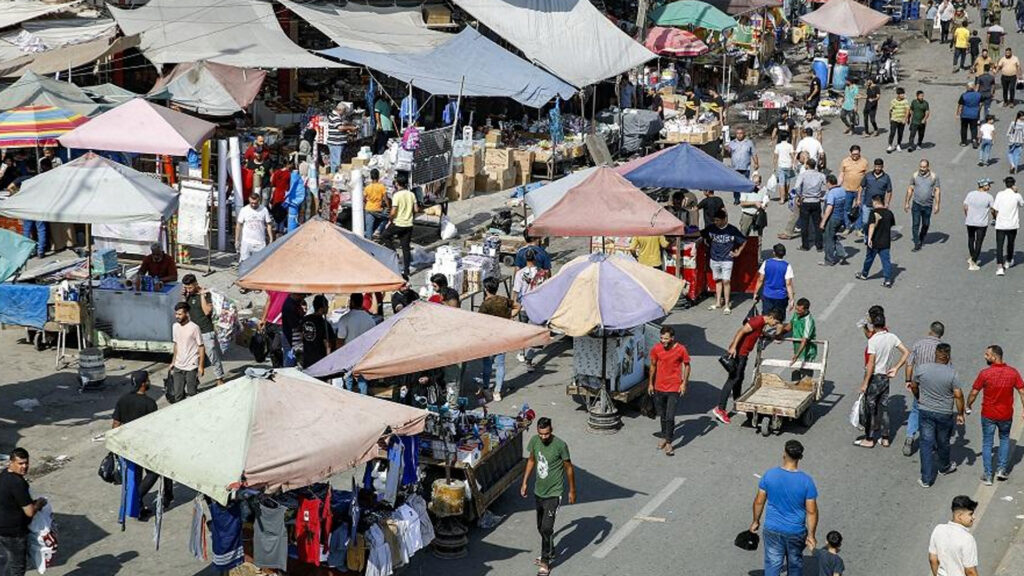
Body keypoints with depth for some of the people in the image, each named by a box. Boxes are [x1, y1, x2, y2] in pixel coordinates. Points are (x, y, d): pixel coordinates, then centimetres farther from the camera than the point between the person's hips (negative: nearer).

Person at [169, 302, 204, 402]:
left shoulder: (194, 328, -14)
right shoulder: (175, 327, 4)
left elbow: (201, 347, -10)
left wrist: (201, 366, -12)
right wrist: (173, 362, 16)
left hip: (191, 367, -6)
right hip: (178, 366, 6)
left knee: (192, 394, 0)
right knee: (177, 395, 5)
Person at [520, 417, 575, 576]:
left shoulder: (560, 445, -20)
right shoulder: (534, 441, -5)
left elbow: (569, 468, -9)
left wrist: (572, 490, -3)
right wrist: (525, 482, 13)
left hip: (553, 493, -6)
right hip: (539, 491, 6)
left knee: (547, 528, -10)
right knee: (541, 527, 17)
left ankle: (545, 562, 2)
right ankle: (550, 553, 38)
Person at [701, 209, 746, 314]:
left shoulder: (732, 230, -10)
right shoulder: (711, 228, -2)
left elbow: (744, 240, 2)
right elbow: (702, 235, 18)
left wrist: (738, 252, 2)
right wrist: (707, 243, 12)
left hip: (727, 259, -4)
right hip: (714, 259, 4)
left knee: (726, 281, -7)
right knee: (717, 280, 12)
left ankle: (727, 305, -3)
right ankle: (718, 302, 21)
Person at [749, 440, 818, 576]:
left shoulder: (769, 475, -14)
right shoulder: (806, 481, -18)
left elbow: (759, 501, -4)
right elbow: (811, 511, -13)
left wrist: (756, 521, 12)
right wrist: (811, 535, -2)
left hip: (772, 530, 1)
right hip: (796, 532, -1)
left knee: (772, 564, 12)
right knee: (795, 563, 22)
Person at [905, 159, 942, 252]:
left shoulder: (934, 177, -5)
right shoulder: (914, 176, -1)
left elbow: (937, 191, -2)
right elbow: (910, 189, 7)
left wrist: (937, 205, -6)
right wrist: (907, 203, 7)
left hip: (928, 205, 0)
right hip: (916, 204, 0)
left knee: (925, 224, 14)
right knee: (916, 224, -6)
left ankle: (921, 239, 38)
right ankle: (917, 244, -4)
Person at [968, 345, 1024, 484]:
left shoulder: (985, 374, -18)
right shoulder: (1013, 372, -10)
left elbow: (974, 393, -10)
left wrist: (968, 406, 8)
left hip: (988, 415, -2)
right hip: (1006, 415, 2)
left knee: (987, 443, 12)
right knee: (1005, 439, 26)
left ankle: (988, 475, 13)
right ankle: (1002, 469, 22)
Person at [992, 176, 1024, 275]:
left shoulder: (1000, 195, -8)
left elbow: (995, 210, -5)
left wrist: (996, 217, 15)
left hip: (1000, 225, -1)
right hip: (1012, 225, 1)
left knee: (999, 245, -1)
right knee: (1010, 244, 22)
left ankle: (1000, 267, -14)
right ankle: (1008, 262, 42)